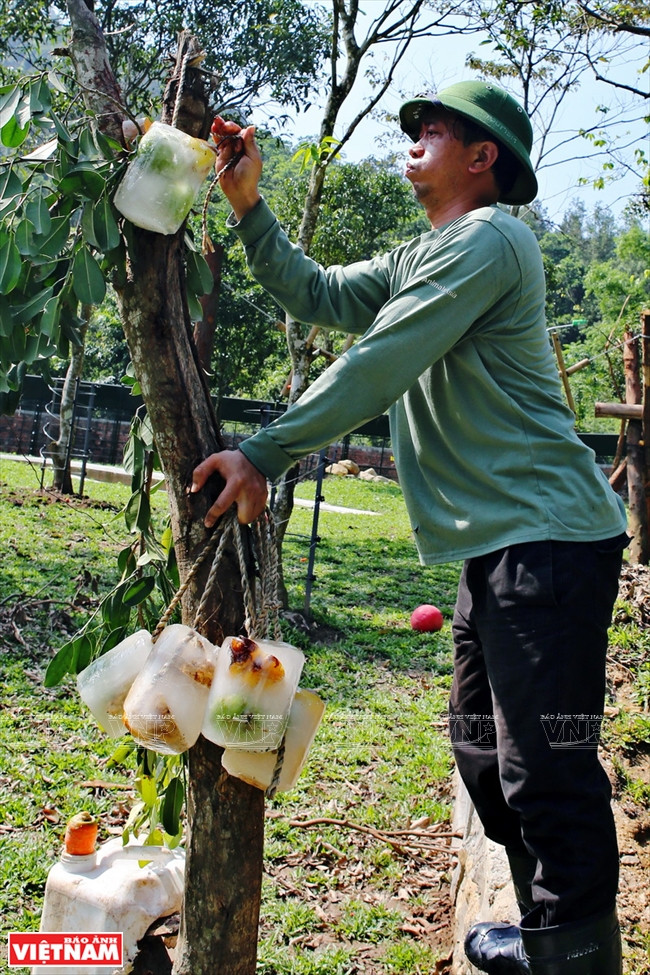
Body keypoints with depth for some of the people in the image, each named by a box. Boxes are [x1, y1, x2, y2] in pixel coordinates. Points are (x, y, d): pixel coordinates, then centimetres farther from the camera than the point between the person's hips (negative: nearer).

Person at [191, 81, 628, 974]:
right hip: (500, 543, 11)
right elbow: (317, 297, 19)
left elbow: (376, 365, -17)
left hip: (548, 539, -10)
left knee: (545, 774, -8)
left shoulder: (487, 239, -10)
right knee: (483, 755, 17)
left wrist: (264, 454, -16)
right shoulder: (420, 260, 22)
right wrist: (247, 204, 11)